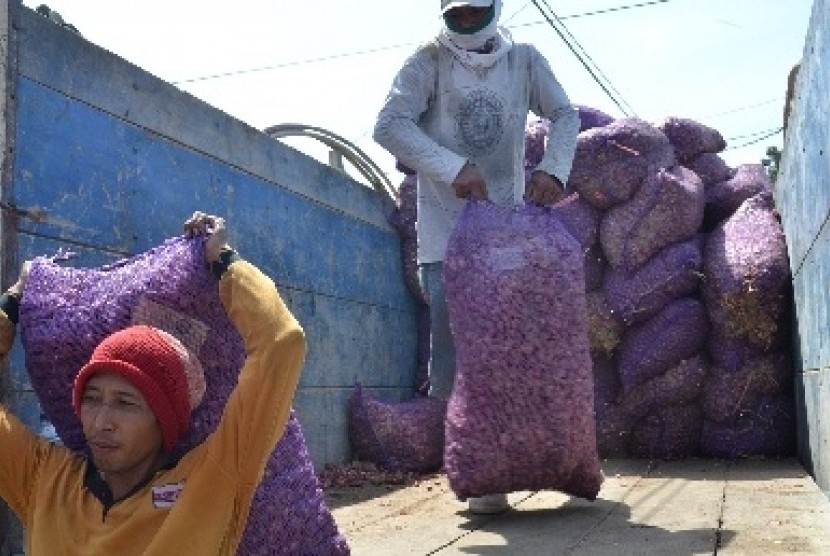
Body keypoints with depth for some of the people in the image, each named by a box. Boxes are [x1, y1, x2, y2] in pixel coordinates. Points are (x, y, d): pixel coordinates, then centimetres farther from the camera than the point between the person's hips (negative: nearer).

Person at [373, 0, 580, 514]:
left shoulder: (525, 60, 6)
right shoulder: (429, 61, -2)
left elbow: (566, 115, 8)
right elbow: (389, 125, -13)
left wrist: (553, 169, -13)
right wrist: (454, 168, -24)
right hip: (446, 227, -2)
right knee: (454, 344, -7)